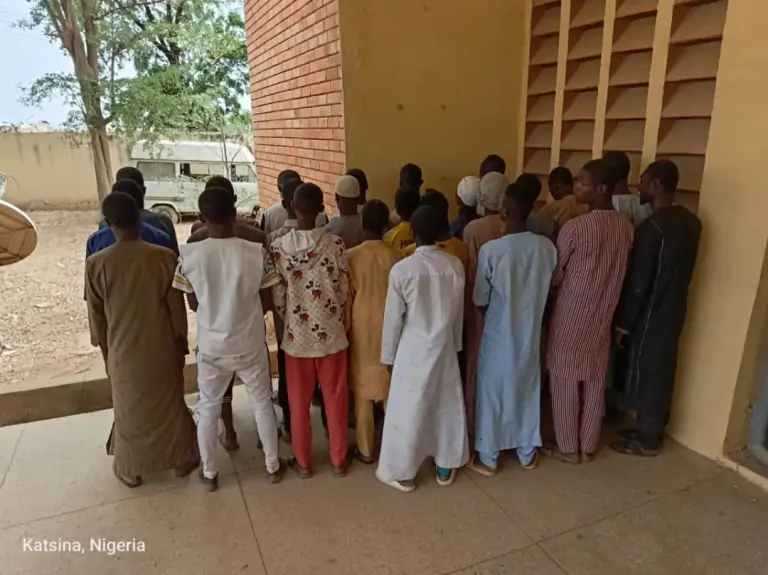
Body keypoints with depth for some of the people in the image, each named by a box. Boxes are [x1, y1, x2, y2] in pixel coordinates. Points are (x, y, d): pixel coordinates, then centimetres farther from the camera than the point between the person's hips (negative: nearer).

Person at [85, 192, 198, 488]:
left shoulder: (96, 264, -14)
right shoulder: (164, 257, -15)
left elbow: (97, 317, -3)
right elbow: (177, 309, -8)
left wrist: (105, 350, 13)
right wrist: (181, 343, 7)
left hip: (123, 351, 1)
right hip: (162, 348, 0)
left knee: (129, 409, 20)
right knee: (171, 404, 18)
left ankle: (131, 470, 36)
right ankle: (182, 459, 34)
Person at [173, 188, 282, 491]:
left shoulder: (188, 255, -14)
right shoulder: (256, 252, -17)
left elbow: (194, 304, -2)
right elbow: (266, 300, -6)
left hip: (211, 346, 1)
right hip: (251, 344, 0)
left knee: (208, 409, 20)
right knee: (262, 403, 19)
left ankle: (209, 473, 34)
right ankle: (273, 465, 33)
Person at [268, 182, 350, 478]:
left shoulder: (278, 246, -11)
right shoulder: (335, 243, -12)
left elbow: (278, 298, -7)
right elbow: (344, 291, -5)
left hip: (296, 335, 0)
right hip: (331, 333, 0)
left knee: (299, 402, 16)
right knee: (336, 399, 15)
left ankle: (303, 462, 30)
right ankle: (339, 460, 30)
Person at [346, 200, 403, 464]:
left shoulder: (351, 257, -12)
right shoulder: (397, 257, -8)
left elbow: (345, 298, -6)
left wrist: (346, 329, 7)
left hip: (362, 329, -2)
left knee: (363, 389, 10)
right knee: (391, 388, 16)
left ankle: (365, 449, 21)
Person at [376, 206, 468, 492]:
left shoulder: (402, 269, -17)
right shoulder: (455, 266, -6)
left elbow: (393, 318, -10)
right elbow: (459, 312, 4)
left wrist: (388, 355, 3)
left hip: (413, 349, -4)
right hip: (445, 347, 4)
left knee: (407, 410, 10)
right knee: (447, 406, 18)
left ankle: (402, 472, 25)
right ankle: (446, 467, 34)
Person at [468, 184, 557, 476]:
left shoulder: (491, 250, -21)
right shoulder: (547, 247, -9)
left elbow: (480, 301, -12)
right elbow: (546, 291, 4)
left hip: (499, 334, -4)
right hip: (531, 332, 4)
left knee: (492, 392, 12)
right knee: (528, 389, 20)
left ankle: (487, 458, 25)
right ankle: (527, 453, 36)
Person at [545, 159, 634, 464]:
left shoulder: (575, 228, -21)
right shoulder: (626, 227, -2)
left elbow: (554, 276, -10)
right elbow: (620, 272, 9)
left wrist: (550, 301, 9)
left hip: (569, 318, -6)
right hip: (602, 317, 6)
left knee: (565, 384, 9)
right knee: (595, 384, 16)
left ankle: (567, 447, 23)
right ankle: (588, 447, 30)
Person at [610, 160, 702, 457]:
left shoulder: (652, 227, -22)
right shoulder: (690, 221, 6)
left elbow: (638, 282, -20)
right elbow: (678, 270, 13)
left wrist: (623, 322, -13)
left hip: (652, 313, -8)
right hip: (674, 309, 9)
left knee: (646, 372, 4)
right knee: (661, 371, 18)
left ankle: (646, 440, 18)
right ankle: (651, 429, 32)